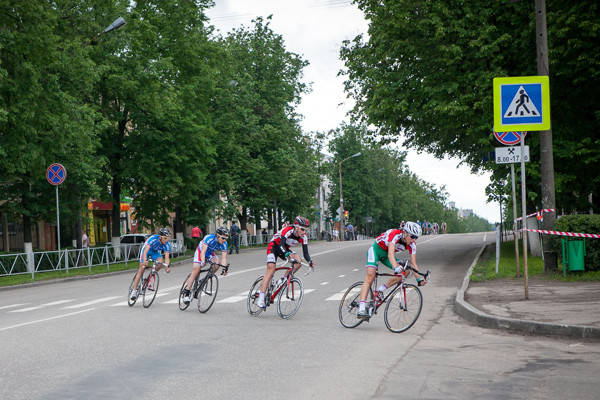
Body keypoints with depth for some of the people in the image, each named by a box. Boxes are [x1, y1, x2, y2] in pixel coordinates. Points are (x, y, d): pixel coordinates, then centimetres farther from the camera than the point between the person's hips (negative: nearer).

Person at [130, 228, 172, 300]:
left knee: (160, 263, -27)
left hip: (155, 252, 3)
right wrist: (145, 261, -61)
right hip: (147, 250, -3)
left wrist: (167, 266, -49)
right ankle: (134, 290, -11)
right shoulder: (153, 239, -37)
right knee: (141, 269, -13)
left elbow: (166, 258, -29)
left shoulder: (167, 244, -26)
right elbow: (145, 251, -44)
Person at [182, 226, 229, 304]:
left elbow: (224, 258, -24)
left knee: (217, 263, -28)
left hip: (210, 254, 4)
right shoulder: (209, 238, -34)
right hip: (200, 252, -4)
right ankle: (186, 292, -13)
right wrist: (203, 262, -58)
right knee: (196, 271, -17)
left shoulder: (224, 244, -22)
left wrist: (224, 268, -41)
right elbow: (203, 252, -42)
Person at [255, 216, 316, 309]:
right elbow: (281, 245, -43)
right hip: (274, 245, -6)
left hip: (285, 249, 6)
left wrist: (310, 262, -36)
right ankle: (260, 299, -26)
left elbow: (305, 252, -16)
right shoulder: (288, 231, -32)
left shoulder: (303, 237, -15)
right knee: (271, 269, -21)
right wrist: (287, 254, -61)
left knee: (298, 261, -21)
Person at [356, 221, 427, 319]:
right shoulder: (395, 234, -33)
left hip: (385, 255, 6)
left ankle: (379, 290, -9)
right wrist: (395, 267, -62)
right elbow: (390, 254, -46)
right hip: (376, 249, -6)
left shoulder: (412, 244, -14)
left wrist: (419, 279, -26)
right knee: (370, 277, -22)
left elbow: (413, 263, -13)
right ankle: (361, 309, -29)